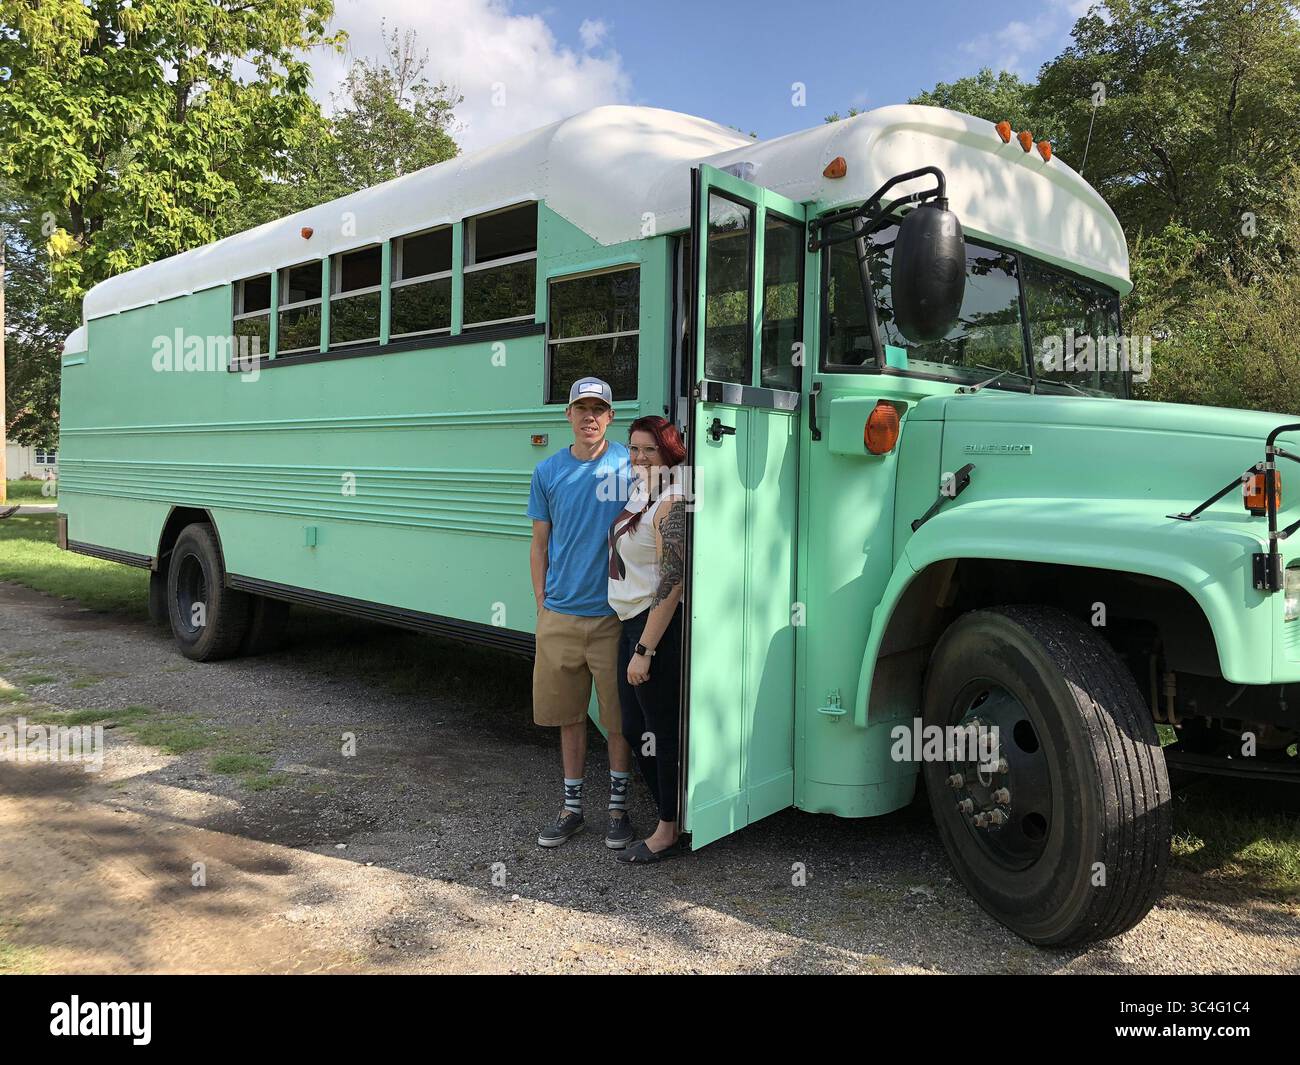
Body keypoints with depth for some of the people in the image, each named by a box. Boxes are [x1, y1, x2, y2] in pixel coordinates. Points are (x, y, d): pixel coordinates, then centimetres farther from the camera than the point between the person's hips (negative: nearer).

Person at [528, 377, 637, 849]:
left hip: (615, 614, -2)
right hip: (561, 615, 3)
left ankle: (618, 805, 24)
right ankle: (571, 806, 27)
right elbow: (539, 546, 10)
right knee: (568, 713, 12)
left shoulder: (630, 465, -4)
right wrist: (542, 608, 6)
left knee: (619, 715, 7)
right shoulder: (549, 471, 5)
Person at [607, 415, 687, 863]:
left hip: (659, 625, -10)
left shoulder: (670, 504, -17)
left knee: (663, 730, 2)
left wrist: (644, 650, -22)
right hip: (632, 623, 10)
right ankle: (671, 816, 30)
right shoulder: (640, 495, 12)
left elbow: (672, 584, -22)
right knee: (634, 729, 16)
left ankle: (667, 831, 16)